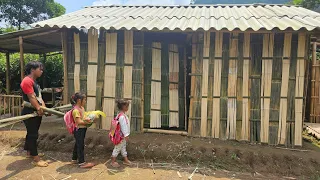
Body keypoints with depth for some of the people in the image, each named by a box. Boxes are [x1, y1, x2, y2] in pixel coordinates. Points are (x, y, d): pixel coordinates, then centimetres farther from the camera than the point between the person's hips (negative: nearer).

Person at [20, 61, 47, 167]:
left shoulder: (34, 82, 15)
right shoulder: (27, 81, -17)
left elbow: (39, 97, 11)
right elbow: (31, 97, -22)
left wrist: (44, 108, 1)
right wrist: (39, 109, -19)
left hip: (36, 112, 10)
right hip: (30, 112, -10)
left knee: (32, 133, 20)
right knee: (33, 134, -5)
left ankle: (29, 152, 35)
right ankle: (36, 159, 1)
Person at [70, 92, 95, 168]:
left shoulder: (82, 108, 9)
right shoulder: (76, 110, -21)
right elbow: (79, 121, -24)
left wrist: (88, 119, -2)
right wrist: (87, 122, -19)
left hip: (83, 129, 10)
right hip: (79, 130, -10)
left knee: (77, 144, 19)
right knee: (80, 146, -2)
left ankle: (74, 159, 33)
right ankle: (82, 162, 6)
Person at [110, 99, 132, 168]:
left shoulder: (123, 115, 9)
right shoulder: (122, 116, -24)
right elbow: (123, 126, -26)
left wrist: (126, 135, 19)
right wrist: (126, 135, -23)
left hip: (123, 136, 10)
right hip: (121, 136, -10)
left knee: (123, 148, 18)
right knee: (117, 148, 3)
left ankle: (125, 160, 28)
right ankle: (113, 161, 16)